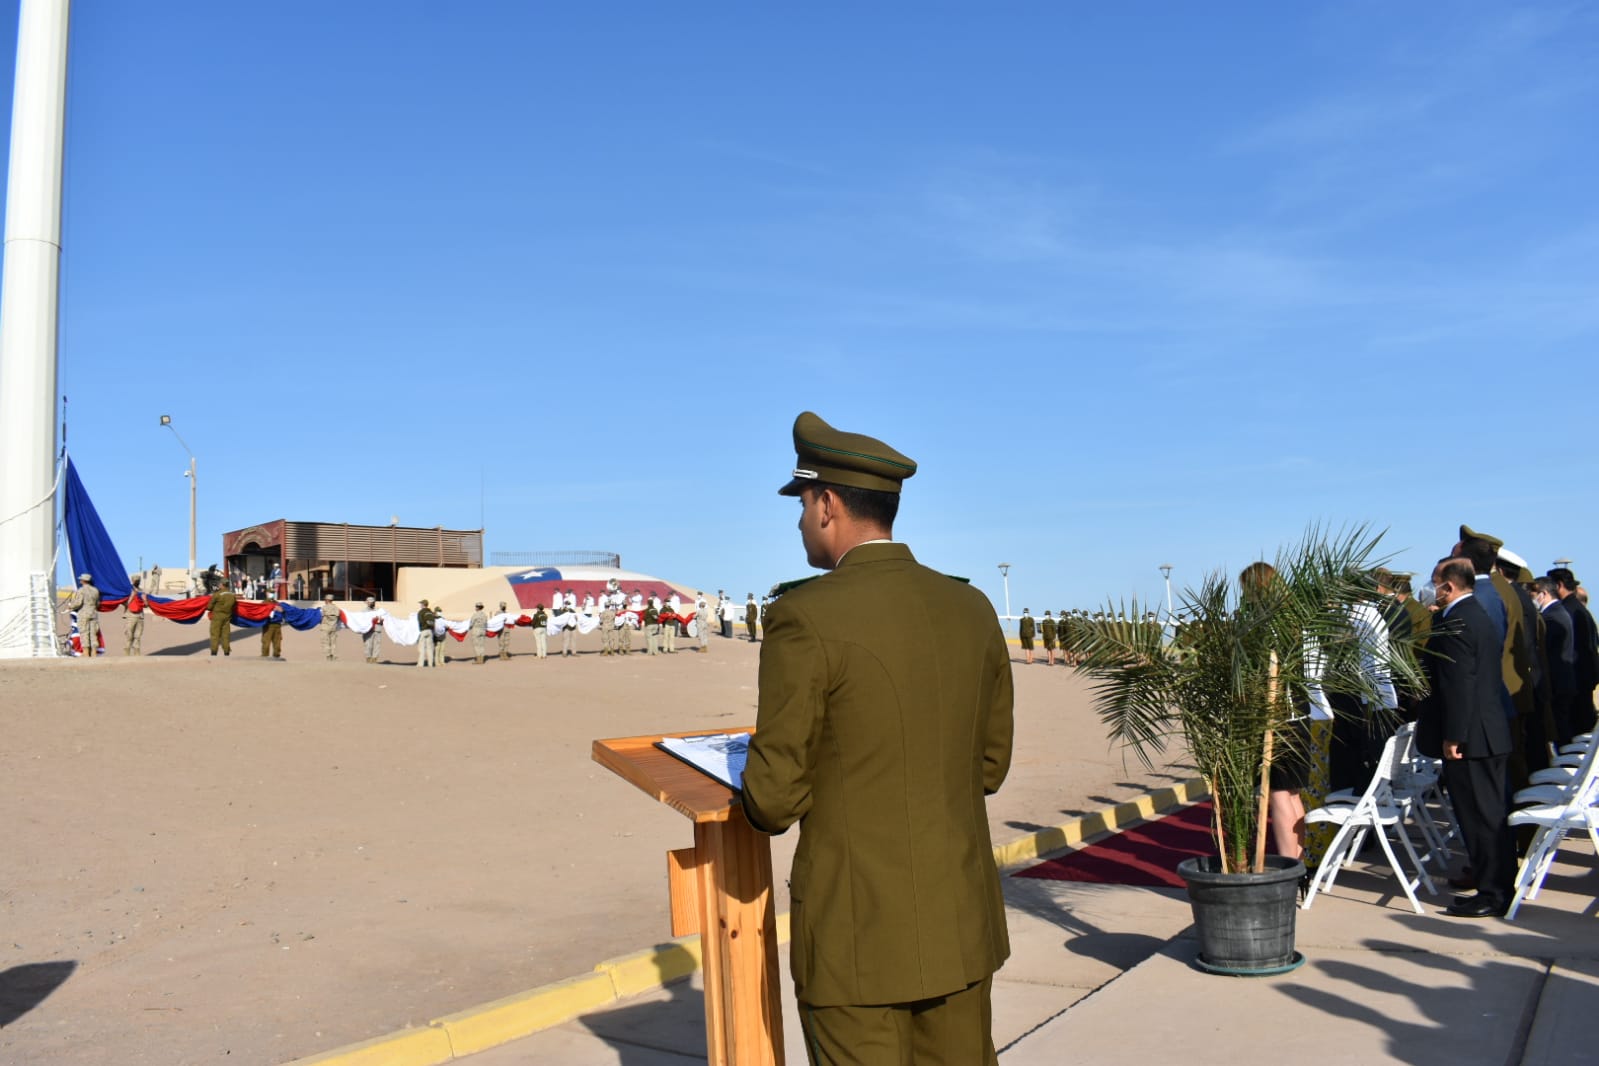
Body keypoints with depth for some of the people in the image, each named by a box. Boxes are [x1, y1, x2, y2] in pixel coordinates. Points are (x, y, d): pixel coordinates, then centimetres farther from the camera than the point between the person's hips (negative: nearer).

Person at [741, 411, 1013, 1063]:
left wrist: (762, 800, 8)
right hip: (960, 921, 6)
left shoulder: (806, 620, -18)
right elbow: (988, 766, 10)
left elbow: (775, 799, -14)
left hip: (858, 934, -6)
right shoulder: (972, 610, 2)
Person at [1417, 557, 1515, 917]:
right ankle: (1499, 880, 28)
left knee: (1479, 815, -3)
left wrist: (1452, 736, -20)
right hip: (1491, 731, 10)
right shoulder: (1481, 615, 14)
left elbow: (1459, 684, -23)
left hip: (1469, 736, -10)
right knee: (1491, 812, 17)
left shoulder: (1454, 622, -18)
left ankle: (1493, 894, 3)